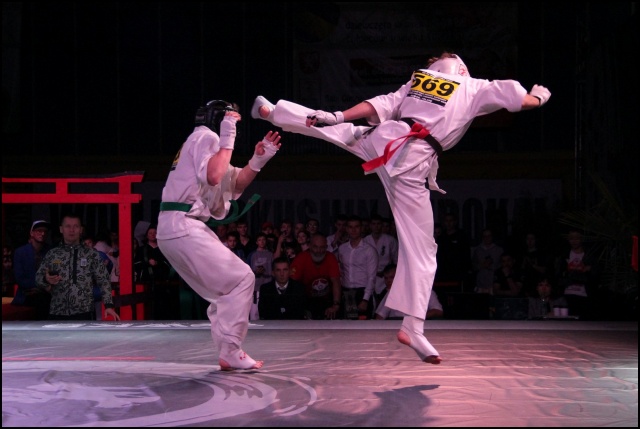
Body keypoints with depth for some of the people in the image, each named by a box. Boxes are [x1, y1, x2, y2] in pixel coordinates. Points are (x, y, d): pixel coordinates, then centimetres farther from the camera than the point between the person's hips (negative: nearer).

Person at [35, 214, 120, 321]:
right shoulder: (51, 254, 9)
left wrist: (109, 305, -10)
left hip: (85, 313, -2)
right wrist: (46, 280, -14)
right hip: (58, 314, 2)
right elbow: (38, 277, 10)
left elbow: (104, 280, 2)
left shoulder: (91, 254, 4)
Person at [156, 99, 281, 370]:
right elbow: (213, 177, -21)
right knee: (241, 279, -12)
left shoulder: (204, 141, 26)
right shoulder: (206, 136, -4)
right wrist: (228, 140, -12)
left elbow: (235, 185, 23)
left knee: (226, 289, 16)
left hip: (174, 229, 11)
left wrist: (258, 160, 10)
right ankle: (230, 352, -12)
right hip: (184, 227, -11)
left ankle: (228, 353, 17)